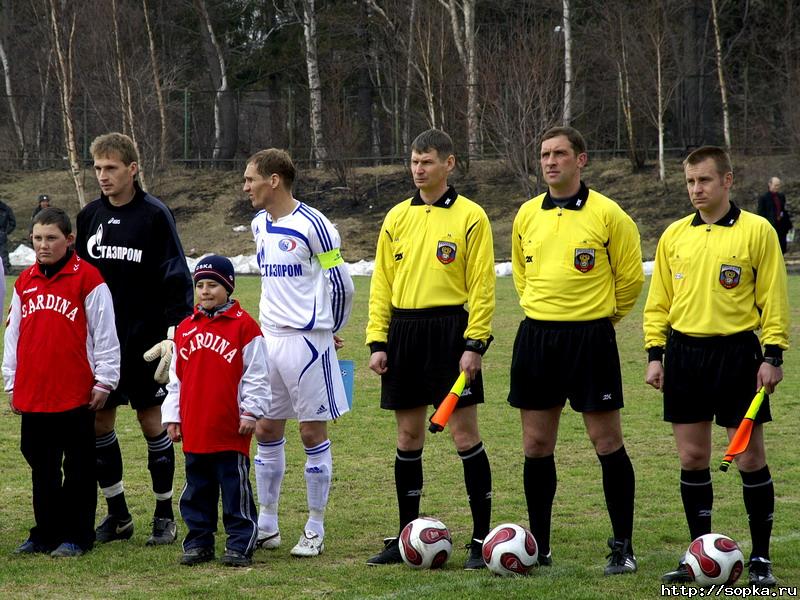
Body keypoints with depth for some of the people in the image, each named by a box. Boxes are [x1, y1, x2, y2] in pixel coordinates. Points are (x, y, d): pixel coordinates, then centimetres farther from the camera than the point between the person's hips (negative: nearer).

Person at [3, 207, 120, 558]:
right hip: (31, 394, 6)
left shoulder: (87, 278, -6)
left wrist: (103, 381, -5)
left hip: (76, 395, -5)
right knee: (42, 468, 12)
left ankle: (76, 536, 10)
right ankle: (45, 534, 21)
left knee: (78, 468, 4)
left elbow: (105, 334, -5)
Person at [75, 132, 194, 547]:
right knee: (98, 421, 4)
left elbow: (176, 279, -8)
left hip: (145, 340, -5)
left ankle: (165, 514, 11)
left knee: (152, 420, 1)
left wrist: (174, 332, -16)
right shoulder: (89, 216, 8)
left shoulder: (154, 215, -7)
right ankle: (117, 513, 16)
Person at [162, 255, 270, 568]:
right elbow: (176, 378, 16)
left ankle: (240, 545, 6)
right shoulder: (185, 328, 11)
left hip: (231, 429, -5)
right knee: (197, 490, 12)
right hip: (194, 430, 5)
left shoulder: (243, 326, -5)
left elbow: (256, 376, -4)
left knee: (235, 489, 0)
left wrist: (250, 412, -8)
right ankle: (198, 542, 21)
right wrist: (172, 416, 13)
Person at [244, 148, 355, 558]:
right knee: (266, 431, 9)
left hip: (307, 340, -7)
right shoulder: (260, 226, 10)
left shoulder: (313, 225, -13)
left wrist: (328, 332, 4)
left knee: (313, 433, 0)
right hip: (268, 339, 7)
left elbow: (341, 285, -7)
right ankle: (267, 526, 18)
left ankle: (316, 531, 7)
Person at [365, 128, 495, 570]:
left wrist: (475, 343, -13)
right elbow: (381, 282, 12)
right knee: (408, 438, 9)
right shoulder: (397, 218, 11)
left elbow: (482, 285, -6)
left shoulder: (469, 217, -3)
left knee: (465, 436, -4)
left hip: (449, 328, -5)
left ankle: (481, 538, 4)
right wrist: (377, 340, 5)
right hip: (403, 331, 5)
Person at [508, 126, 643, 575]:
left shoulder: (607, 214, -8)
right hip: (536, 336, 5)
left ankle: (623, 547, 8)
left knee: (607, 443, -2)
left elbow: (631, 279, 0)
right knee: (536, 445, 7)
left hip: (590, 339, -5)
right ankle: (539, 546, 17)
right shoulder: (527, 215, 7)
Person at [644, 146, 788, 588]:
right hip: (684, 352, 4)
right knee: (692, 459, 6)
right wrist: (655, 353, 6)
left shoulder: (756, 231, -3)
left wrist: (773, 354, -9)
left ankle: (761, 557, 8)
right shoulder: (674, 236, 8)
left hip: (736, 350, -4)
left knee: (750, 458, -1)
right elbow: (658, 301, 13)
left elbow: (773, 298, -3)